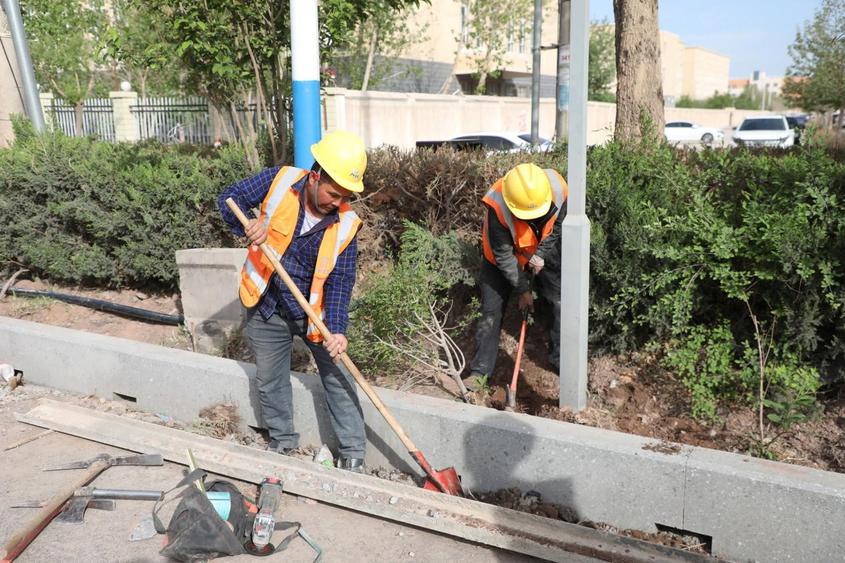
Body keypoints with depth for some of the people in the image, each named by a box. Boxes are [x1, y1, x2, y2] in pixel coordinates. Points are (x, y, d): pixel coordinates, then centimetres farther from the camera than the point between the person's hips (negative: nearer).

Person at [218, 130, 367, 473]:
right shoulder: (280, 182, -17)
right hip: (267, 308, 1)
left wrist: (337, 328, -28)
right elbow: (230, 198, -8)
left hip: (316, 309, -1)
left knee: (338, 377, 2)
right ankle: (282, 441, 36)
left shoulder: (345, 225, -17)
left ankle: (352, 454, 15)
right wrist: (248, 226, -31)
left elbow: (340, 280, -16)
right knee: (269, 380, 14)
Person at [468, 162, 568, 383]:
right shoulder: (497, 206, -39)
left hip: (542, 255, 3)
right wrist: (523, 290, -20)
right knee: (491, 312, -3)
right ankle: (480, 370, 7)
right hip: (502, 259, -3)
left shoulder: (558, 190, -31)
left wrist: (541, 255, -21)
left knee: (560, 304, 0)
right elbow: (503, 255, -27)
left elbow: (558, 227, -8)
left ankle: (561, 361, 16)